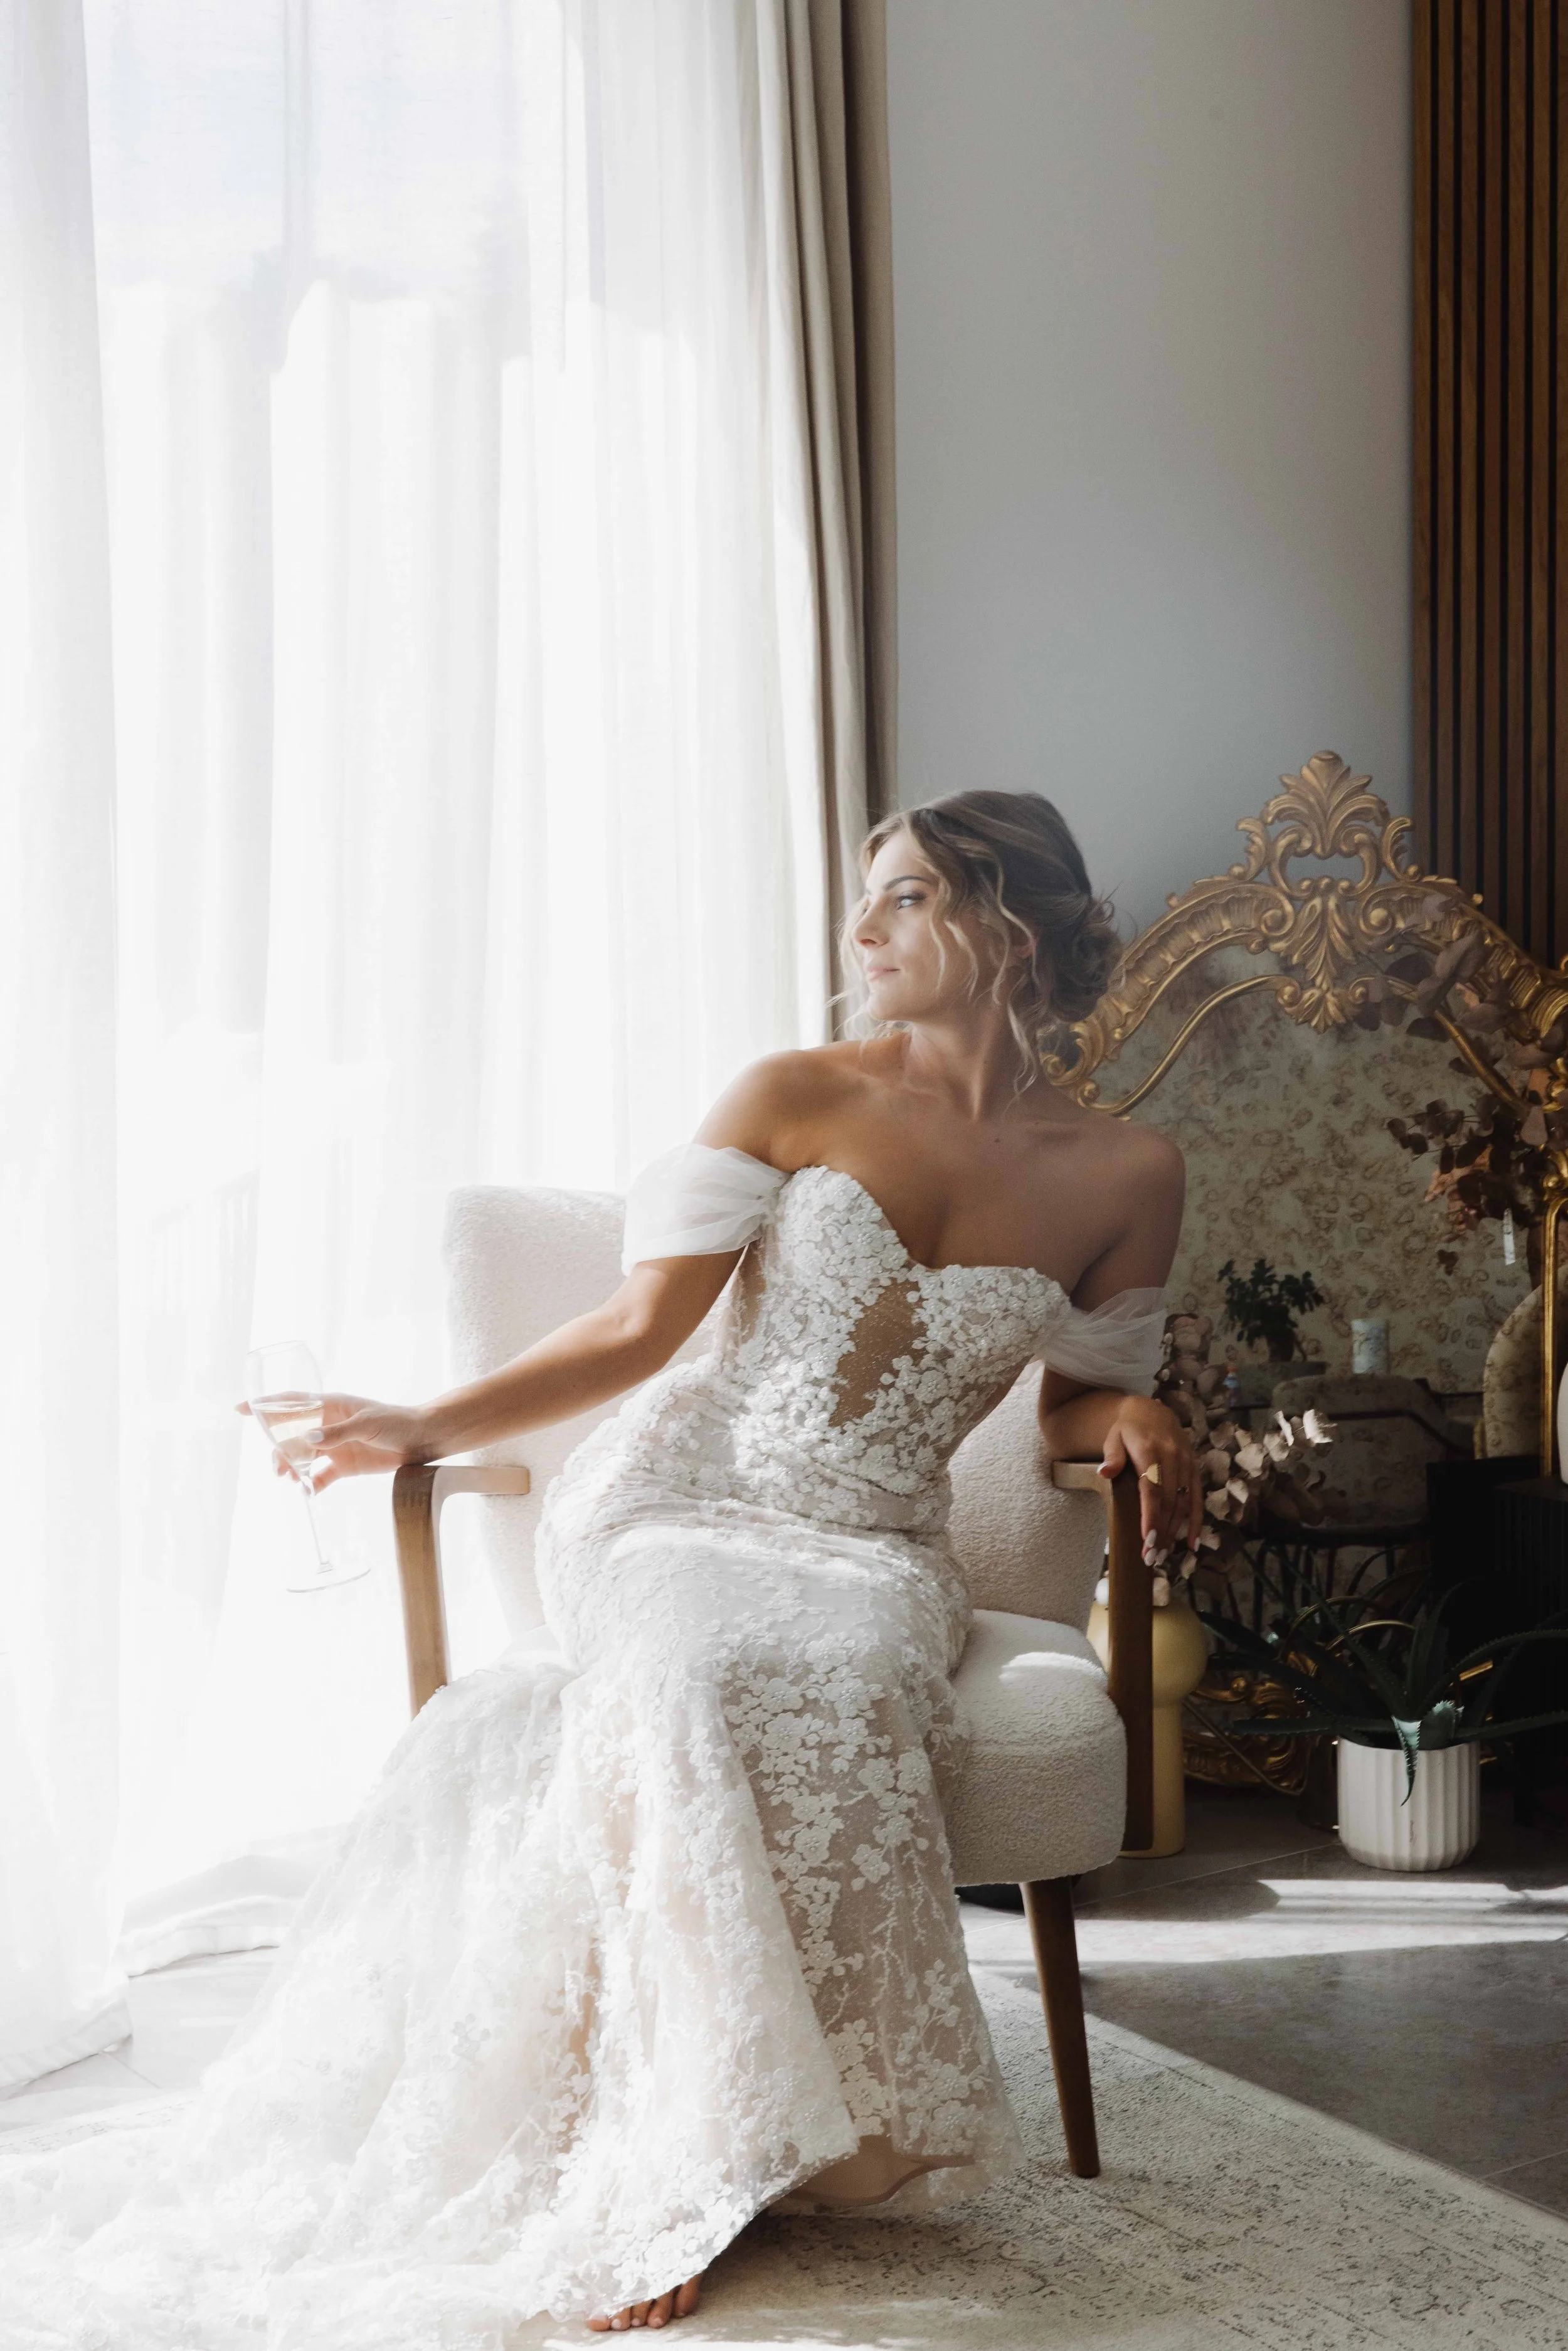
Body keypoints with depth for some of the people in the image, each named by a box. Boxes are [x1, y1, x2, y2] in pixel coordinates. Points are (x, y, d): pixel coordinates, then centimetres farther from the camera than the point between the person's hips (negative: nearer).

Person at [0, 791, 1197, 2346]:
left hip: (867, 1560, 1)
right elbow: (637, 1331, 2)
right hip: (675, 1500, -1)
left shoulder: (1125, 1179, 8)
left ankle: (702, 2150, -27)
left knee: (822, 1694, -37)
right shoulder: (796, 1097, 4)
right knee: (685, 1691, -36)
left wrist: (1134, 1422, -4)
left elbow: (1079, 1405, 19)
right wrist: (430, 1427, -5)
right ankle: (671, 2169, -29)